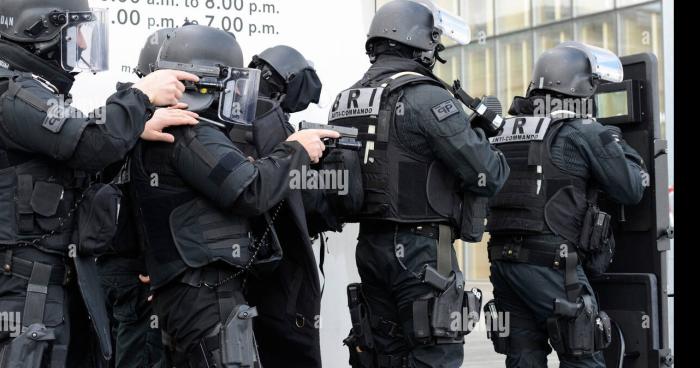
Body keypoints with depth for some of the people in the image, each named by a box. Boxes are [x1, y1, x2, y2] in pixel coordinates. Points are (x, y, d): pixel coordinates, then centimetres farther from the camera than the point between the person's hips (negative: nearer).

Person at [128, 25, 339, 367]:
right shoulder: (188, 134, -13)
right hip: (208, 295, -10)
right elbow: (250, 191, -20)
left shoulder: (192, 132, 19)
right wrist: (294, 151, -5)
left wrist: (299, 147, 10)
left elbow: (230, 189, 18)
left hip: (189, 293, 11)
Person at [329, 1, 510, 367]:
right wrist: (483, 133, 8)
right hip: (421, 249, -8)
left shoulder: (345, 102, 9)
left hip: (370, 247, 8)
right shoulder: (427, 99, -14)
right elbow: (487, 176, -14)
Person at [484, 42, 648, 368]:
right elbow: (630, 190, -1)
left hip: (503, 259, 6)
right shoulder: (583, 133, -6)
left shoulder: (506, 132, 13)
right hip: (551, 264, -6)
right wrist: (622, 149, 16)